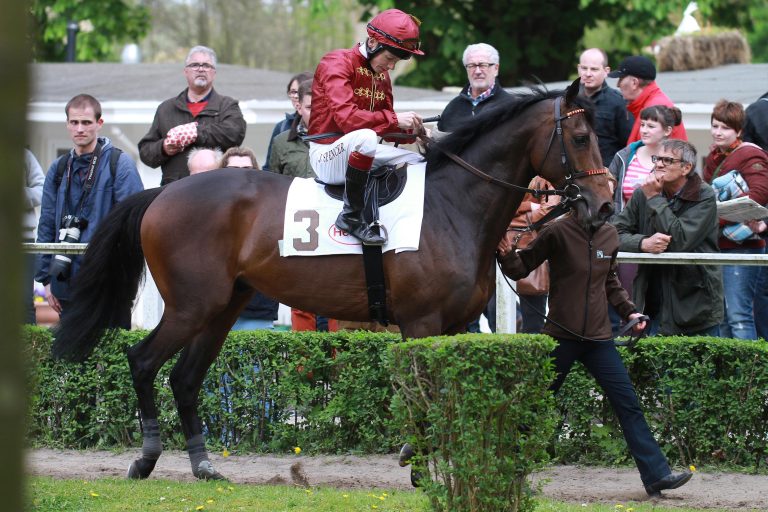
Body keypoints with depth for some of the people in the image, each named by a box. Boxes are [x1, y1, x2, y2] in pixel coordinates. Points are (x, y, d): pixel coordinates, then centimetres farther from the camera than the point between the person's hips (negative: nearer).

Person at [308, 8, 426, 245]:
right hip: (327, 155, -9)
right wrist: (393, 119, -27)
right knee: (365, 137, -39)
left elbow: (387, 128, 16)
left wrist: (412, 130, -5)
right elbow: (346, 117, -29)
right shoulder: (337, 63, -14)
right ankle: (351, 215, -31)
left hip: (358, 152, 9)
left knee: (420, 162, 5)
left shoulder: (381, 75, 13)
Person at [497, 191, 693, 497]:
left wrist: (629, 311, 11)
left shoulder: (609, 235, 8)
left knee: (628, 404, -1)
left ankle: (656, 475, -1)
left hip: (598, 338, 5)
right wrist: (507, 256, -23)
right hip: (562, 336, -5)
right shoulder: (558, 232, -9)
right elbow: (522, 268, -3)